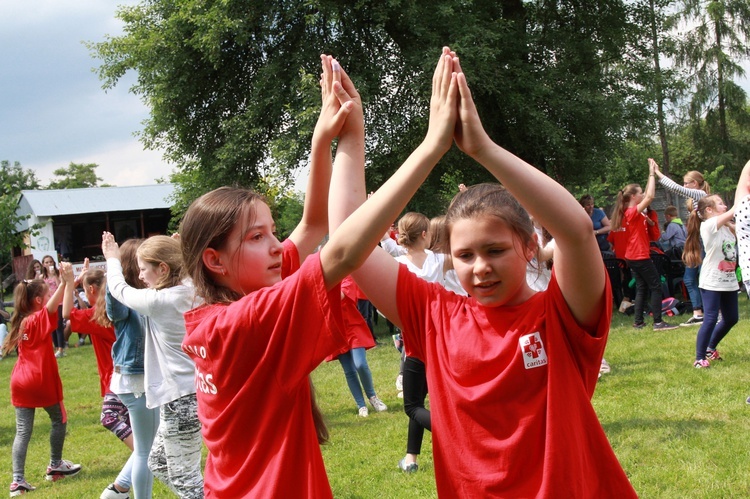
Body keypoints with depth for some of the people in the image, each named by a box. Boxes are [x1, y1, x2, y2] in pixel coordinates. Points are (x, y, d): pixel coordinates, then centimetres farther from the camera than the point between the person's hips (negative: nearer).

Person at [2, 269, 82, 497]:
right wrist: (64, 282, -44)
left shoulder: (21, 321, 13)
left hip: (20, 381, 6)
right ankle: (55, 465, 27)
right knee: (59, 419, 16)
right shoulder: (40, 318, -9)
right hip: (41, 380, -6)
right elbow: (52, 306, -31)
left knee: (23, 431, 3)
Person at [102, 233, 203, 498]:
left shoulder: (158, 301, -17)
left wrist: (113, 259, 21)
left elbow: (119, 289, 3)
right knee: (158, 463, 23)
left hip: (181, 400, -9)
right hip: (196, 393, 9)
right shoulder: (192, 294, 3)